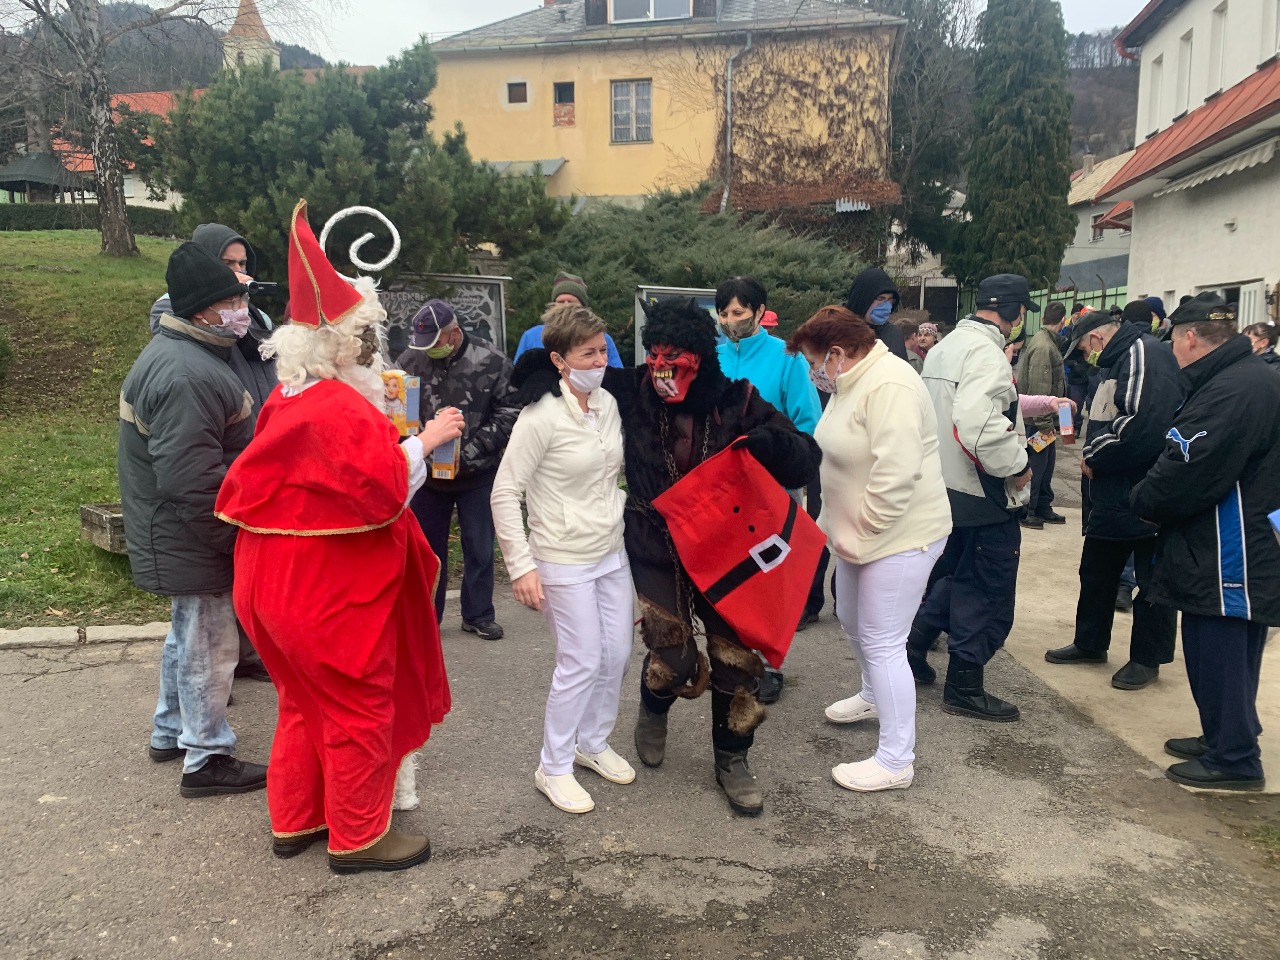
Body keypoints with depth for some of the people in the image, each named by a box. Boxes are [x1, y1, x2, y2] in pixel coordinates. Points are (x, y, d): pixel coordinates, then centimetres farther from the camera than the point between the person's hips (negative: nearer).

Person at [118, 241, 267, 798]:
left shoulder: (177, 353, 10)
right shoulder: (187, 376, -27)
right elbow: (192, 483, -30)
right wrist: (235, 538, -20)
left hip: (181, 538, 11)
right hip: (195, 541, -11)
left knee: (188, 634, 24)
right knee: (210, 646, 2)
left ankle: (170, 732, 41)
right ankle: (206, 760, 17)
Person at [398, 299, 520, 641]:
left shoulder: (491, 361, -11)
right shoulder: (412, 360, -5)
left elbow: (509, 412, -10)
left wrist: (472, 448, -18)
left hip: (477, 475, -2)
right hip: (428, 472, 2)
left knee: (479, 548, 10)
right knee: (428, 547, 13)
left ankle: (478, 615, 26)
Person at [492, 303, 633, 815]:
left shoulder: (607, 403, 1)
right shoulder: (542, 415, -19)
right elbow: (504, 493, -17)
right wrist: (521, 566, -19)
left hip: (612, 553, 7)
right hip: (565, 561, -7)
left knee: (617, 655, 13)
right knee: (582, 663, -2)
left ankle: (593, 742, 35)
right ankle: (553, 768, 18)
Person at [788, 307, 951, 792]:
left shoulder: (888, 386, -25)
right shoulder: (852, 383, 7)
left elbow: (895, 474, -31)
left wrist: (859, 533, -22)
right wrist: (841, 526, 11)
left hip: (900, 535, -10)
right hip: (859, 533, 10)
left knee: (882, 643, -4)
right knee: (851, 620, 25)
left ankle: (895, 761, 9)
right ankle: (874, 697, 51)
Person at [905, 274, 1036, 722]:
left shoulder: (946, 346, 12)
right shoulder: (986, 352, -20)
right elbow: (977, 422, -33)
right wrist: (1016, 466, -20)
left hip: (947, 487, 9)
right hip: (985, 497, -9)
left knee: (953, 575, 24)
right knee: (988, 592, 3)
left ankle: (913, 647, 28)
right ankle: (964, 687, 13)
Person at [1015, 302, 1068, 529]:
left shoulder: (1047, 342, 13)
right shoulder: (1043, 347, -19)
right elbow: (1039, 389, -24)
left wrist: (1050, 420, 18)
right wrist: (1045, 422, -21)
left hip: (1045, 419, 10)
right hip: (1038, 420, -10)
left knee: (1047, 462, 16)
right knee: (1036, 464, -2)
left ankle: (1043, 508, 26)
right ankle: (1026, 512, 6)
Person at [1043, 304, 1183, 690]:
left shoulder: (1145, 354, -18)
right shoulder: (1117, 361, 16)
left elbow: (1143, 424, -29)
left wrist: (1094, 457, -17)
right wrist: (1092, 454, 3)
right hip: (1110, 497, 10)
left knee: (1152, 579, 5)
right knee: (1096, 572, 19)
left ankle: (1148, 659, 18)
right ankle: (1090, 643, 33)